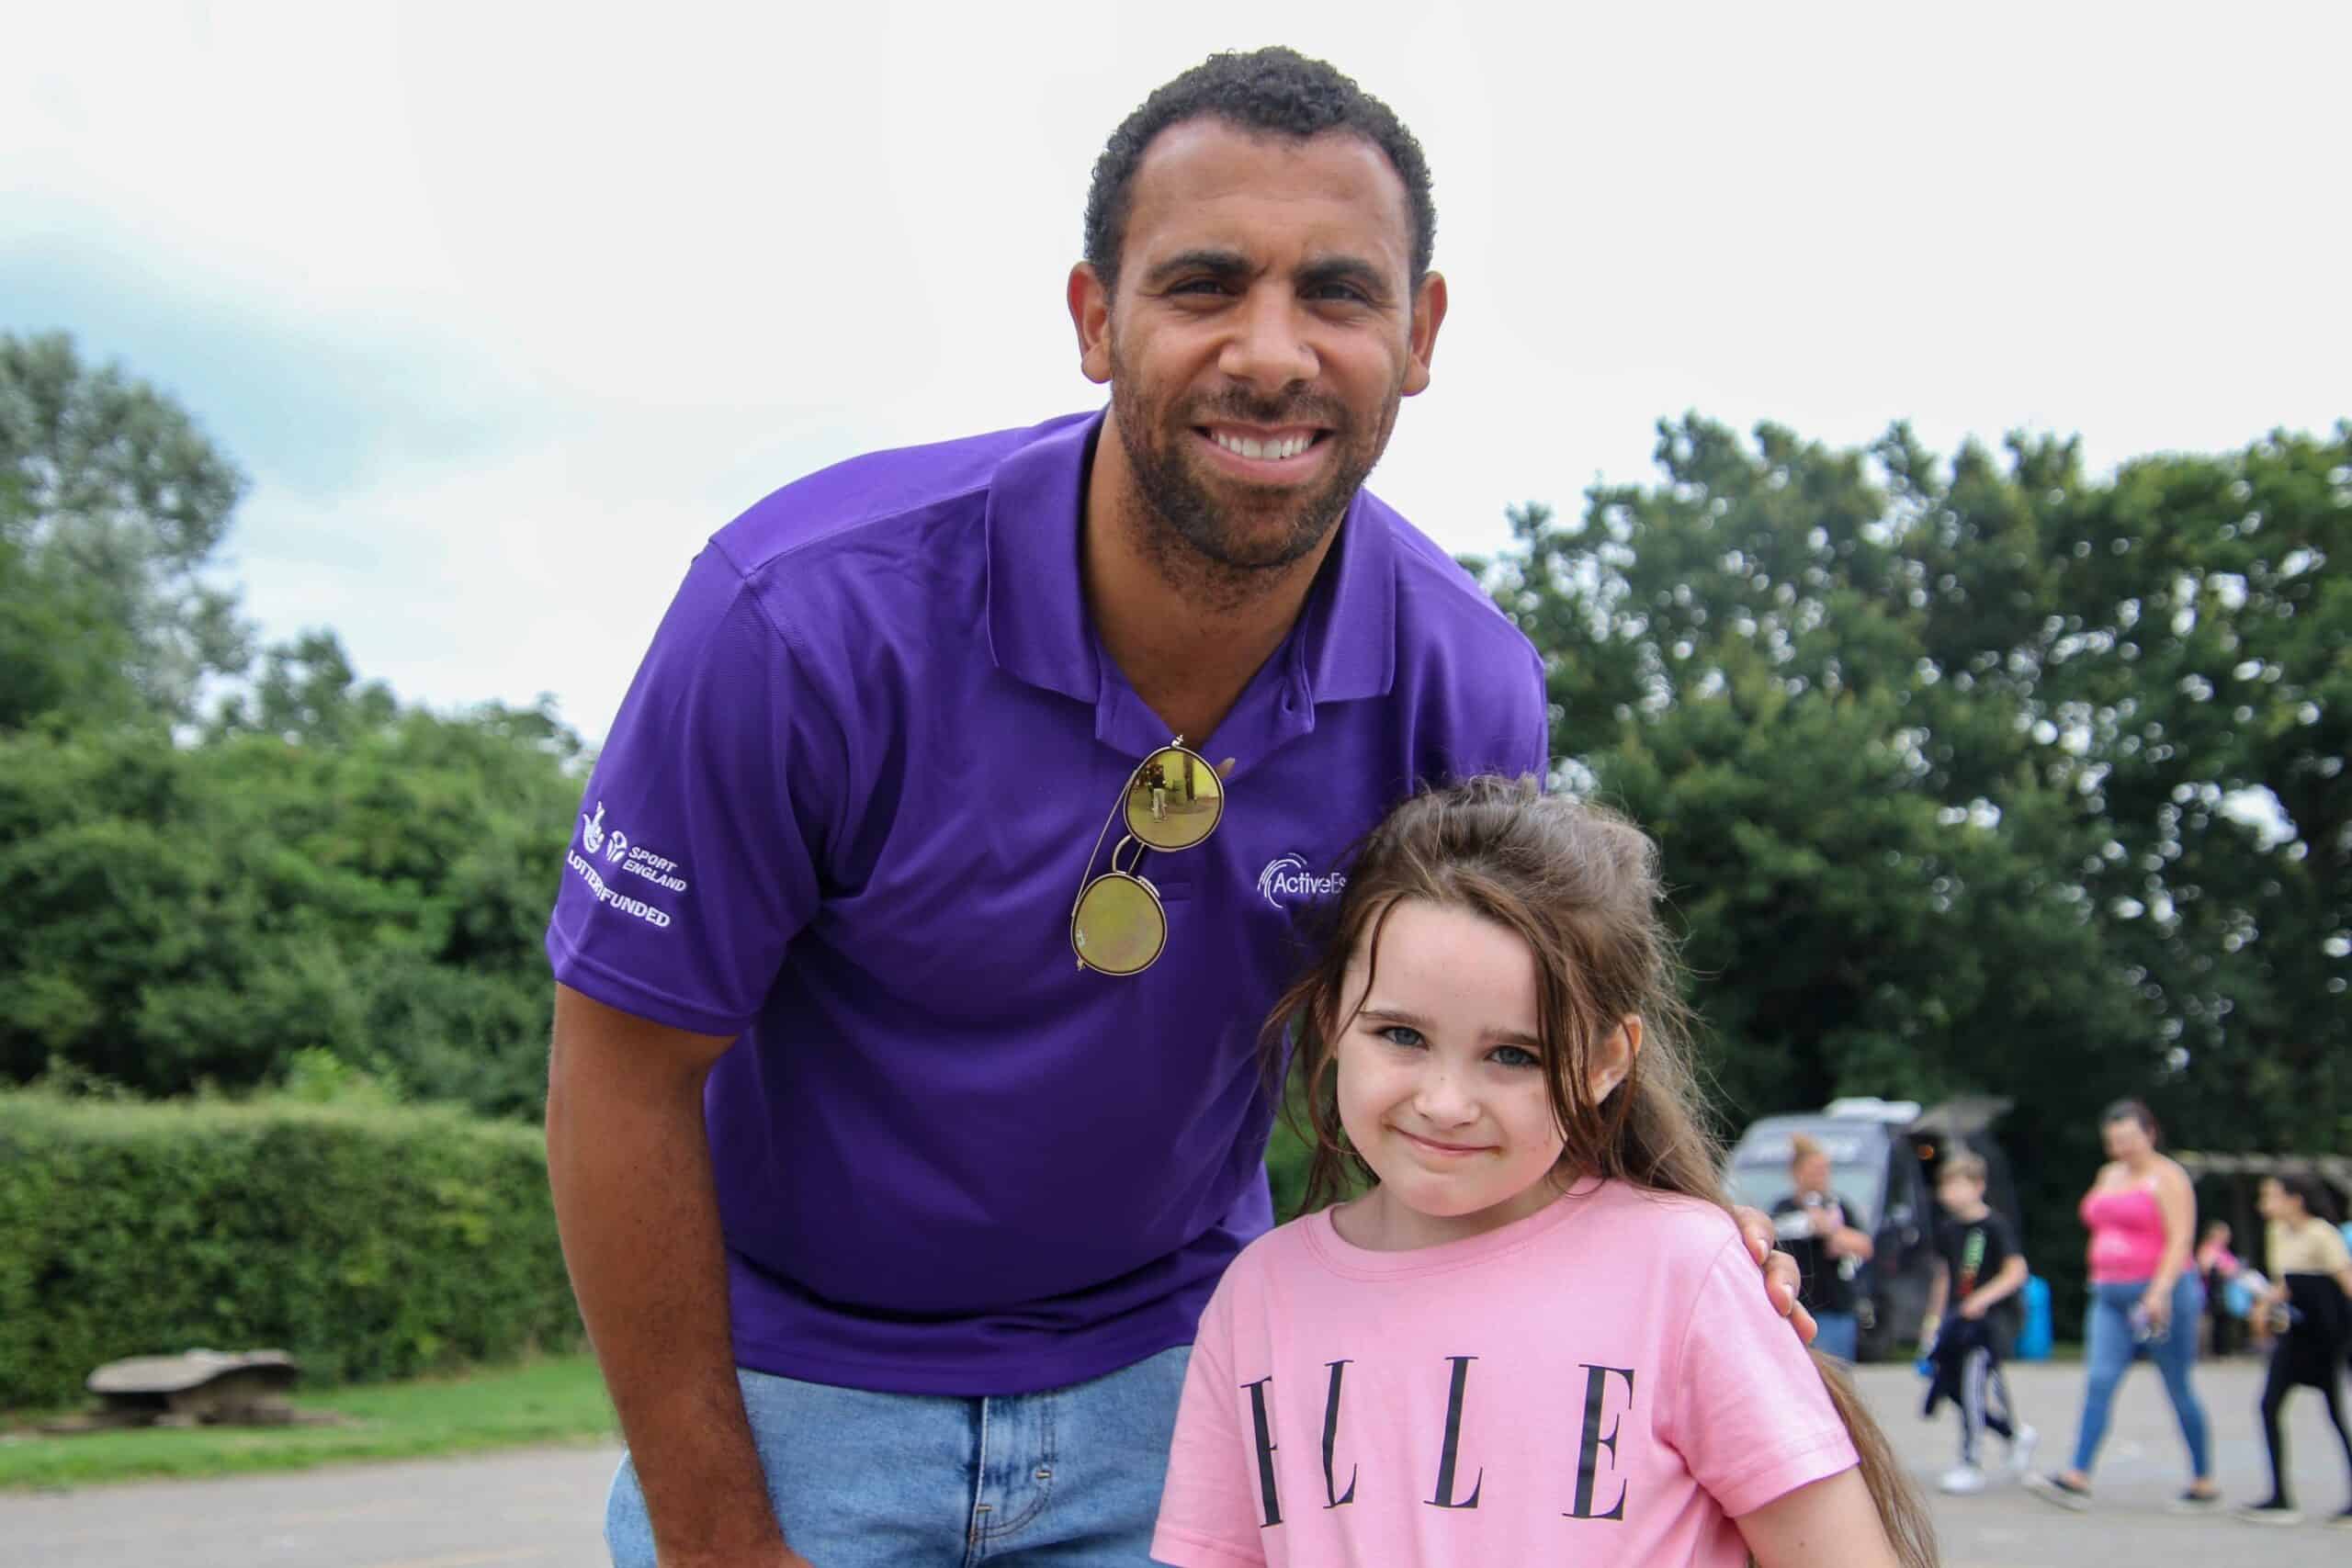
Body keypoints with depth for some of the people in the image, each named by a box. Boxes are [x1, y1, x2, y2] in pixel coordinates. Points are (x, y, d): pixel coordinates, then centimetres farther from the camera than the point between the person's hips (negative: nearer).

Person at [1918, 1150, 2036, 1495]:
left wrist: (1985, 1297, -28)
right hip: (1962, 1317, 7)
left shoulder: (1995, 1226, -11)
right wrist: (1934, 1318, 19)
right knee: (1955, 1386, 3)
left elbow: (2017, 1272, -17)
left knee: (1974, 1376, -20)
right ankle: (2017, 1434, 28)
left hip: (1996, 1315, -7)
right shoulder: (1947, 1229, 10)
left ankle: (1970, 1464, -13)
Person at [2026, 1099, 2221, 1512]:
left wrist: (2159, 1291, -25)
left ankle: (2204, 1485, 15)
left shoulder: (2167, 1178, -6)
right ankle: (2077, 1478, -15)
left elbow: (2179, 1239, -15)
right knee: (2099, 1382, -7)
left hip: (2161, 1295, -6)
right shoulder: (2109, 1176, 16)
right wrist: (2100, 1283, 19)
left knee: (2179, 1390, 3)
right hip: (2110, 1296, 6)